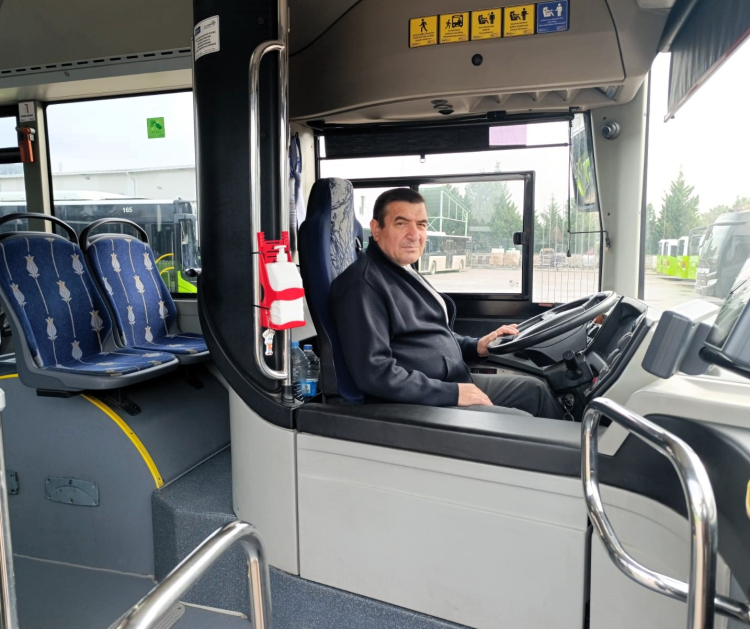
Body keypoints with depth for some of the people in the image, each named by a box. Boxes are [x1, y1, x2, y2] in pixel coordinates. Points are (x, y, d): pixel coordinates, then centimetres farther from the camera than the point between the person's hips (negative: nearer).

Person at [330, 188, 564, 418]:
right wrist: (452, 393, -22)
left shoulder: (404, 271, 13)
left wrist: (475, 346, 8)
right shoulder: (364, 284, -20)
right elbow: (374, 373, -28)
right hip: (418, 405, -10)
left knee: (534, 390, 15)